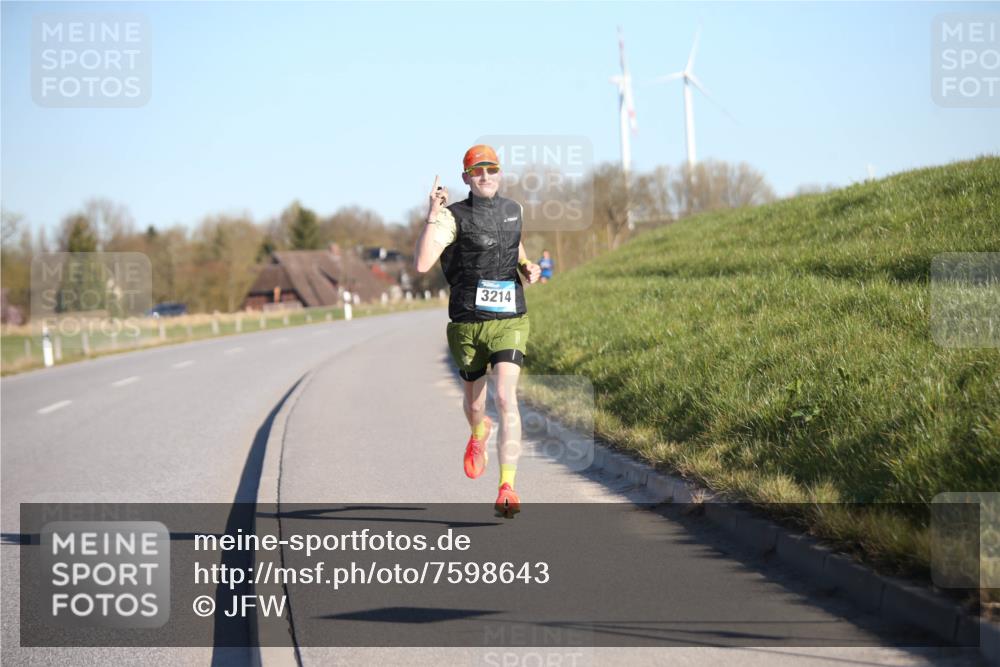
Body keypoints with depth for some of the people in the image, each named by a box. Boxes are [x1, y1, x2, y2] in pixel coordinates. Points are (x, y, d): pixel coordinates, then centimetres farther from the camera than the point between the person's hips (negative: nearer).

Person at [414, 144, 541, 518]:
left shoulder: (513, 210, 8)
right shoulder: (452, 217, -8)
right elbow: (422, 265, -22)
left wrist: (527, 266, 12)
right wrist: (432, 216, -27)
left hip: (509, 322, 1)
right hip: (468, 324, -1)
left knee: (505, 398, -17)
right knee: (474, 400, 17)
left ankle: (507, 489, -22)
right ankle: (478, 433, 56)